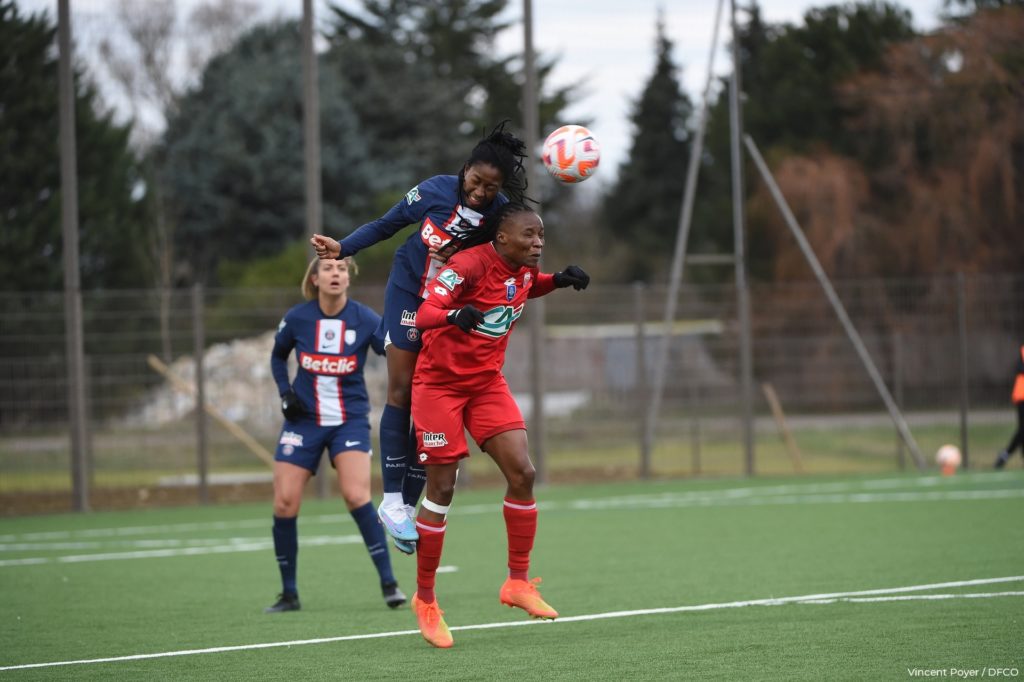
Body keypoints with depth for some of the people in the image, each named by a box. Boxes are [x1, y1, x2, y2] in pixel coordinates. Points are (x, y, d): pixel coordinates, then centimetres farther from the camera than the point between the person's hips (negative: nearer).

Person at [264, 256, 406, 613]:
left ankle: (389, 583, -13)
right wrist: (285, 393, -2)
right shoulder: (297, 318, -4)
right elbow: (278, 356, 13)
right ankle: (289, 594, 11)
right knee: (284, 504, -4)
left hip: (350, 419, -2)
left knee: (357, 496, -21)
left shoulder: (363, 318, -10)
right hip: (304, 420, 2)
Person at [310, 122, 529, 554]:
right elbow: (386, 225, -3)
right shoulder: (434, 191, -15)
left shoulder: (501, 216, -17)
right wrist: (342, 248, -10)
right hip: (409, 293, 0)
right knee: (401, 393, -4)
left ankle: (408, 504, 6)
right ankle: (392, 500, -2)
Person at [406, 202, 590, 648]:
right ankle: (425, 598, 10)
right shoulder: (469, 265, -23)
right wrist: (453, 315, -58)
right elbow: (423, 314, -35)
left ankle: (518, 582, 3)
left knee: (522, 473, -9)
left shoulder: (525, 270, -1)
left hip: (487, 382, 6)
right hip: (439, 384, -6)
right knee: (442, 489, -4)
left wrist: (559, 281, 3)